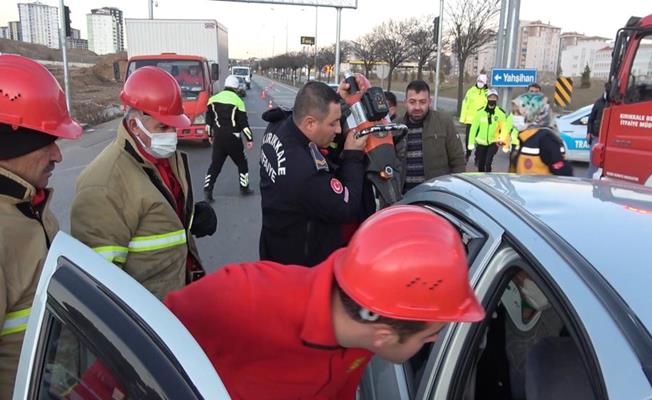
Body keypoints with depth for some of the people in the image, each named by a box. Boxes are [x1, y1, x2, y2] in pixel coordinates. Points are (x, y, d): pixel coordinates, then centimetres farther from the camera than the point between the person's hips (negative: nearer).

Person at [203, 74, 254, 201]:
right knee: (241, 163, 14)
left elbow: (209, 120, 9)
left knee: (215, 164, 8)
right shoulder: (238, 101, -10)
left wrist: (210, 135, 21)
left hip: (218, 138, 4)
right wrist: (249, 139, -2)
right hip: (233, 139, -4)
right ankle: (244, 188, 22)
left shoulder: (213, 99, 4)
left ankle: (207, 190, -2)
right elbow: (243, 123, -10)